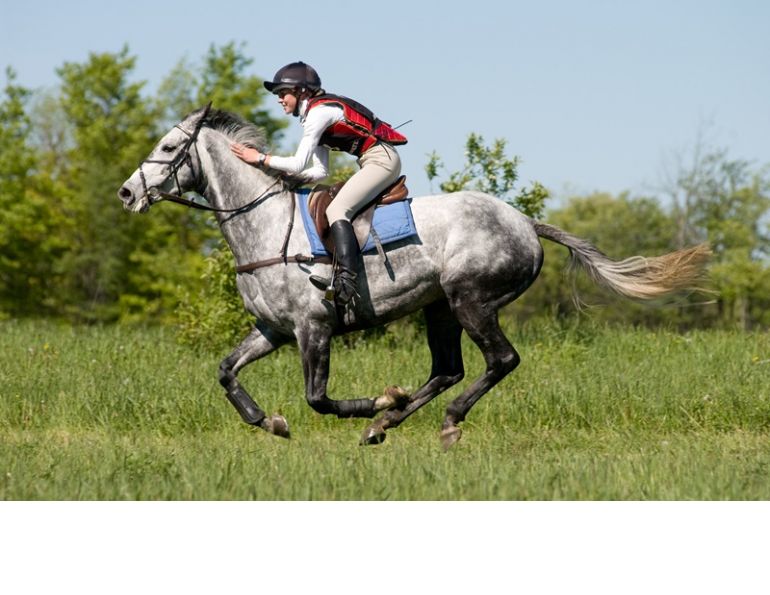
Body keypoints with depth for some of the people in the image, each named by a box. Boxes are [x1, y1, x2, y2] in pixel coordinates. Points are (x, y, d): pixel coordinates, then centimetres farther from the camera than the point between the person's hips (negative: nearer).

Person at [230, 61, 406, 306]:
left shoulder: (318, 112, -12)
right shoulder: (318, 113, 19)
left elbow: (299, 164, -16)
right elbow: (320, 171, 18)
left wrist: (260, 159, -7)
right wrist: (283, 175, 9)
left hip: (381, 158, -11)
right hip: (379, 161, 11)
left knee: (336, 210, -21)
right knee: (339, 209, 12)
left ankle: (346, 279, -35)